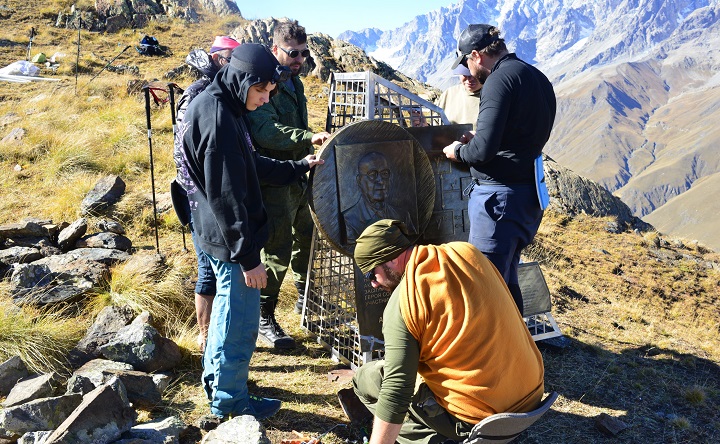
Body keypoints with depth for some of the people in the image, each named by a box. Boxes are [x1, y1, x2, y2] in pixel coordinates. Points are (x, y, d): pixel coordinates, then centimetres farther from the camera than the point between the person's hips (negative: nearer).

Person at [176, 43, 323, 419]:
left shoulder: (214, 106, 8)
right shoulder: (218, 119, -24)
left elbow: (250, 165, 18)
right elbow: (227, 197, -25)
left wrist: (298, 166, 15)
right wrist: (248, 257, -21)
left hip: (217, 235, 10)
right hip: (231, 240, -10)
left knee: (228, 307, 24)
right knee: (240, 323, 5)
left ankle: (216, 379, 41)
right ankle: (230, 399, 22)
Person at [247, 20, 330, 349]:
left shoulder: (294, 82, 15)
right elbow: (266, 131, -29)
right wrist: (309, 137, -39)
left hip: (300, 176, 9)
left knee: (307, 236, 18)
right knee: (278, 248, -6)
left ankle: (305, 298, 38)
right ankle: (265, 319, 6)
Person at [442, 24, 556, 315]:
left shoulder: (500, 79, -14)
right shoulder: (538, 78, 15)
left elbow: (484, 149, -21)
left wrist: (459, 152, -2)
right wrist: (478, 139, 18)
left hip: (499, 196, -10)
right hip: (528, 194, 10)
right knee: (507, 282, 21)